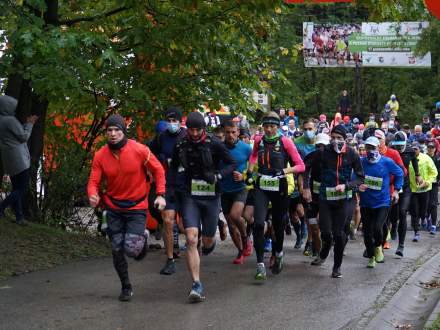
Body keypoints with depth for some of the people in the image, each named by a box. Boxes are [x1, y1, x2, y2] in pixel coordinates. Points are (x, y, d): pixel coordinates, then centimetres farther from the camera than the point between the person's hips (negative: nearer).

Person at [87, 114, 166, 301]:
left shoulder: (140, 150, -13)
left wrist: (160, 194, -8)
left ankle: (140, 240, 23)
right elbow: (94, 181, -6)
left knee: (131, 249, -15)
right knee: (117, 250, 5)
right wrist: (93, 195, -28)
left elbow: (158, 170, -1)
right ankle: (125, 287, 26)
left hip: (137, 207, -2)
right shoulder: (100, 156, -8)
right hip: (113, 208, 3)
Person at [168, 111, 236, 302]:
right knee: (191, 239, -14)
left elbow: (232, 164, 0)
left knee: (208, 240, 9)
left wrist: (217, 175, -17)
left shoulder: (214, 144, -7)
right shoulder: (181, 145, 1)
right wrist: (172, 185, 6)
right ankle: (196, 285, -12)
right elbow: (174, 166, 19)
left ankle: (209, 244, 51)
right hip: (189, 195, 1)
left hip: (210, 196, -1)